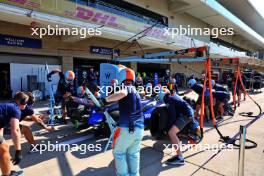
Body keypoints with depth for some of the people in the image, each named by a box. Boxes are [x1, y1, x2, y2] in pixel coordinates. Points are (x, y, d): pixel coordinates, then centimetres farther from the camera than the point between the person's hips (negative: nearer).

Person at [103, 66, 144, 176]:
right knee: (133, 153, 22)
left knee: (119, 152, 15)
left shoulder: (125, 87, -7)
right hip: (140, 128, 7)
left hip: (126, 128, -7)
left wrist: (106, 99, -19)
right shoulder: (135, 91, 17)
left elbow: (122, 93, -31)